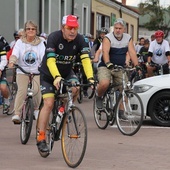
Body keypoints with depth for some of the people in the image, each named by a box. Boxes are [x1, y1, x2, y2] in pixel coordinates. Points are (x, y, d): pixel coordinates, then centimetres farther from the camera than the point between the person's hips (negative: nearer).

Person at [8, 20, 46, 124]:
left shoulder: (40, 43, 4)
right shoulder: (20, 42, 2)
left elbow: (43, 57, -7)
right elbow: (14, 54, -13)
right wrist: (12, 62, -35)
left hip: (36, 72, 0)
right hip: (22, 71, 0)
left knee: (36, 90, -20)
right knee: (22, 90, -22)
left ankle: (36, 109, 8)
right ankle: (17, 114, -17)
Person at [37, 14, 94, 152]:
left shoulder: (80, 40, -16)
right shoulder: (54, 37, -26)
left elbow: (86, 59, -25)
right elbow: (50, 60, -35)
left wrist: (90, 78, -40)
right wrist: (57, 77, -51)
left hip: (66, 72, 3)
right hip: (49, 74, -3)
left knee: (75, 88, -27)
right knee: (49, 104, -13)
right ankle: (41, 139, -6)